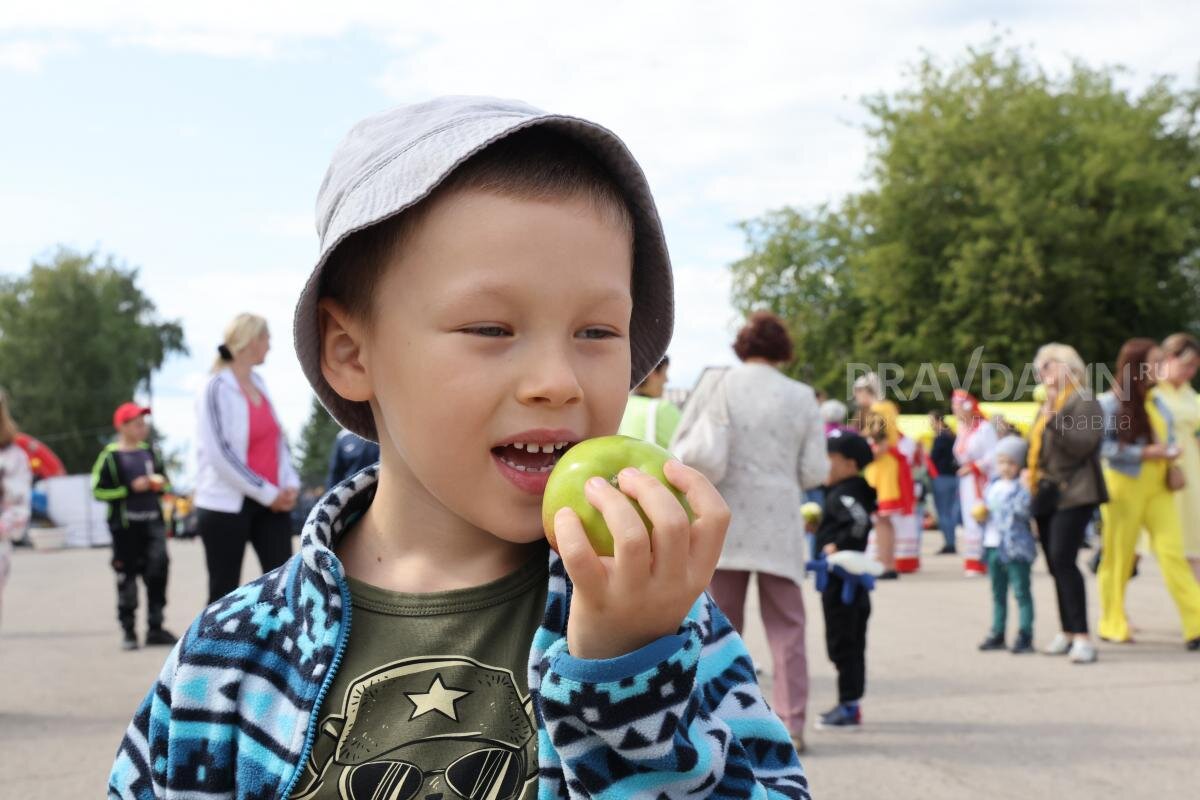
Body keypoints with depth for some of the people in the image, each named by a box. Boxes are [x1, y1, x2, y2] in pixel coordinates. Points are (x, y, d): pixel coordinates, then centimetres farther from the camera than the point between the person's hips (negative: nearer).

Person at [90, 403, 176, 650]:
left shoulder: (150, 452, 12)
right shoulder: (111, 456, -5)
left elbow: (164, 479, 23)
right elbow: (99, 491, -8)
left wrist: (161, 484, 1)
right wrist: (130, 488, -15)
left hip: (153, 521, 4)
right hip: (125, 525, -4)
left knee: (158, 570, -2)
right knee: (127, 577, 2)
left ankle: (155, 627, 9)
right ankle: (128, 630, 12)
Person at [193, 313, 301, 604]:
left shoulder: (258, 384, 13)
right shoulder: (218, 389, -10)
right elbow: (220, 453, -16)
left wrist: (290, 484, -1)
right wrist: (267, 493, -15)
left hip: (270, 502, 7)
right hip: (226, 504, -7)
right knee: (224, 592, 1)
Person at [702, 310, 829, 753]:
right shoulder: (801, 397, 2)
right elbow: (815, 471, 1)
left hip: (724, 522, 0)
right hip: (779, 525, 0)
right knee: (785, 628, 7)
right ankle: (791, 724, 3)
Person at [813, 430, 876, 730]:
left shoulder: (843, 495, -16)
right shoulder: (857, 490, 13)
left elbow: (859, 520, -34)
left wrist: (836, 545, -23)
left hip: (841, 581, -10)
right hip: (851, 581, 10)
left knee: (842, 643, -5)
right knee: (851, 643, 14)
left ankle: (849, 707, -1)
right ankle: (851, 703, 22)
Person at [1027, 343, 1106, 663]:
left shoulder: (1083, 401, -6)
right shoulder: (1047, 405, 19)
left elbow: (1084, 442, -20)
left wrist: (1054, 419, -26)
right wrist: (1030, 472, 12)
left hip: (1073, 494, -8)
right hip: (1047, 494, 9)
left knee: (1063, 560, -19)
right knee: (1056, 564, 9)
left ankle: (1082, 636, -19)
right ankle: (1067, 632, 16)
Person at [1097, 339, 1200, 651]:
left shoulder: (1158, 401, 12)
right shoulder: (1110, 402, -7)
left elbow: (1169, 435, 21)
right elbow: (1104, 446, -13)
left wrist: (1171, 451, -1)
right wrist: (1144, 453, -17)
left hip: (1158, 487, 4)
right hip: (1124, 487, -4)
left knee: (1173, 552, -7)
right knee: (1118, 556, 4)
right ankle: (1113, 625, 19)